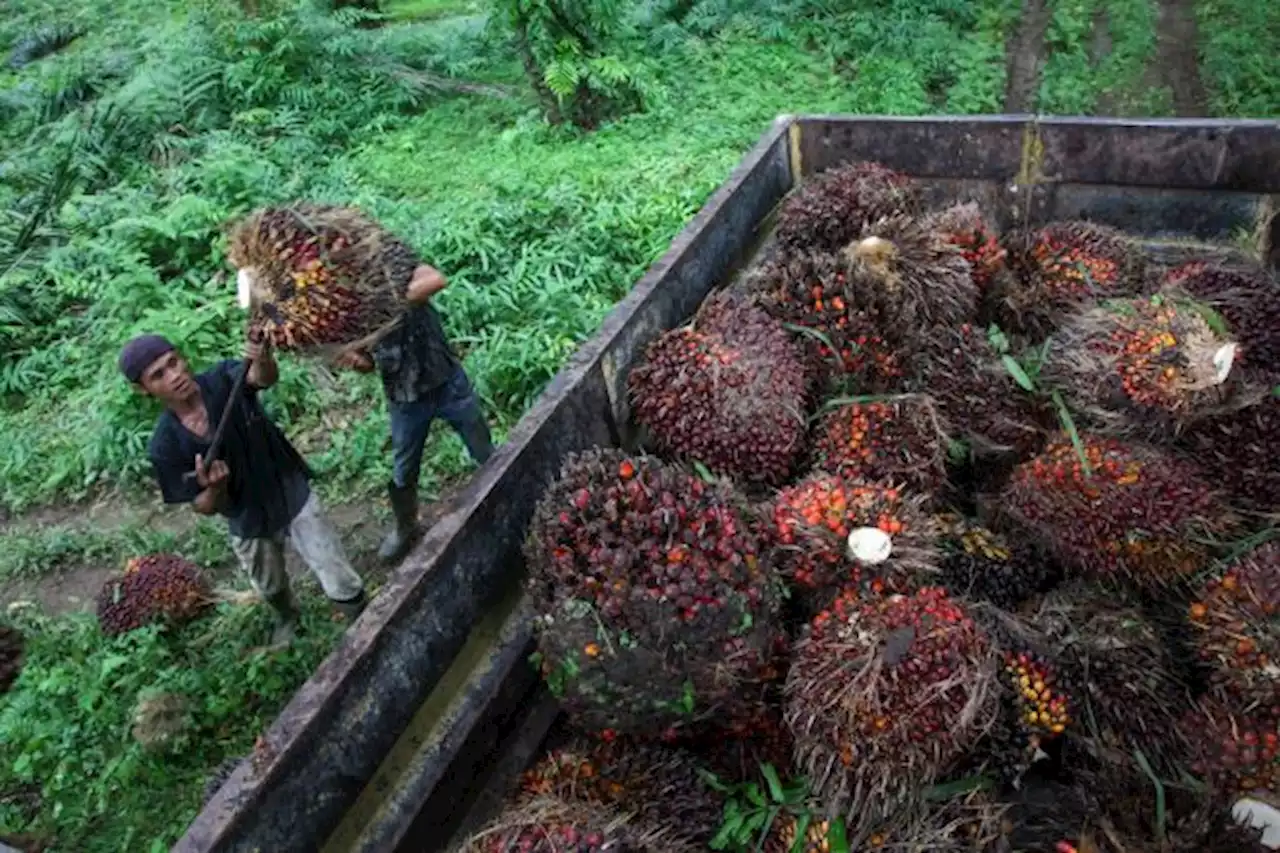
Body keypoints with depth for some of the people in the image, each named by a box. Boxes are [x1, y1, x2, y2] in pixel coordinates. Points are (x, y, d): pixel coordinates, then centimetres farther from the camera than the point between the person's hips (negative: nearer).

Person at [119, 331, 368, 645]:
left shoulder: (224, 378, -22)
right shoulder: (165, 447, -19)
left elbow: (265, 378, -45)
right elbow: (206, 508, -13)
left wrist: (263, 359, -69)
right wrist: (213, 488, -36)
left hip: (295, 499, -2)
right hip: (249, 526, 3)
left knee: (342, 587, 2)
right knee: (271, 589, 30)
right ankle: (287, 618, 64)